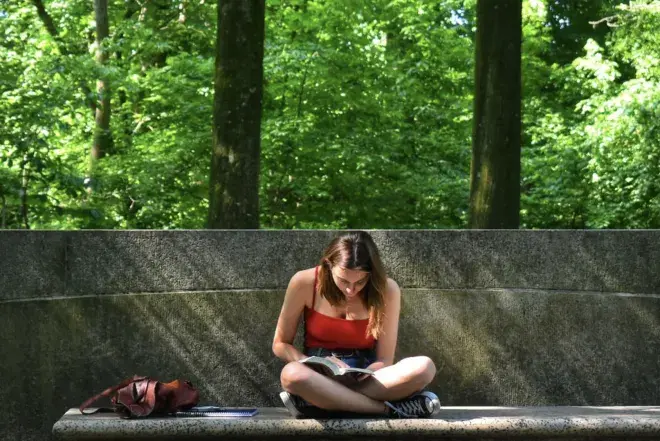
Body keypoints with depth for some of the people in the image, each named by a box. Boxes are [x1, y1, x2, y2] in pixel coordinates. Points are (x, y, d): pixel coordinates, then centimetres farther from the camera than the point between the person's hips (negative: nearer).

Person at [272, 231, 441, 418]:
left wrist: (359, 375, -28)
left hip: (365, 378, 1)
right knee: (292, 375, -39)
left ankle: (315, 400, -31)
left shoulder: (386, 290, -9)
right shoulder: (304, 283, -11)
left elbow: (385, 360, -5)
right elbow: (280, 344, 0)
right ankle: (389, 409, -32)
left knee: (424, 367, -30)